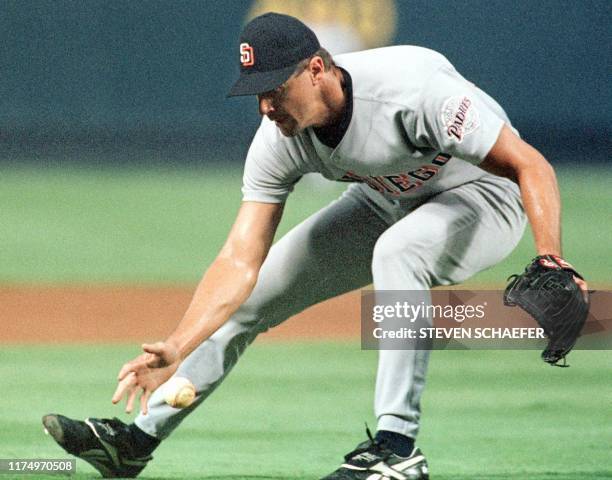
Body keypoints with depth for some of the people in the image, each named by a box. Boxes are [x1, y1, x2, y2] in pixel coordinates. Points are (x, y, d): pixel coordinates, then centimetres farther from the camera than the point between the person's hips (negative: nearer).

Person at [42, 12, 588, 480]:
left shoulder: (411, 89, -38)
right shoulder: (279, 140, -19)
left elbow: (530, 165, -36)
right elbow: (241, 261, -19)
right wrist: (175, 349, -32)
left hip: (482, 193, -6)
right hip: (384, 204, 6)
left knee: (396, 252, -38)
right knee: (245, 300, 1)